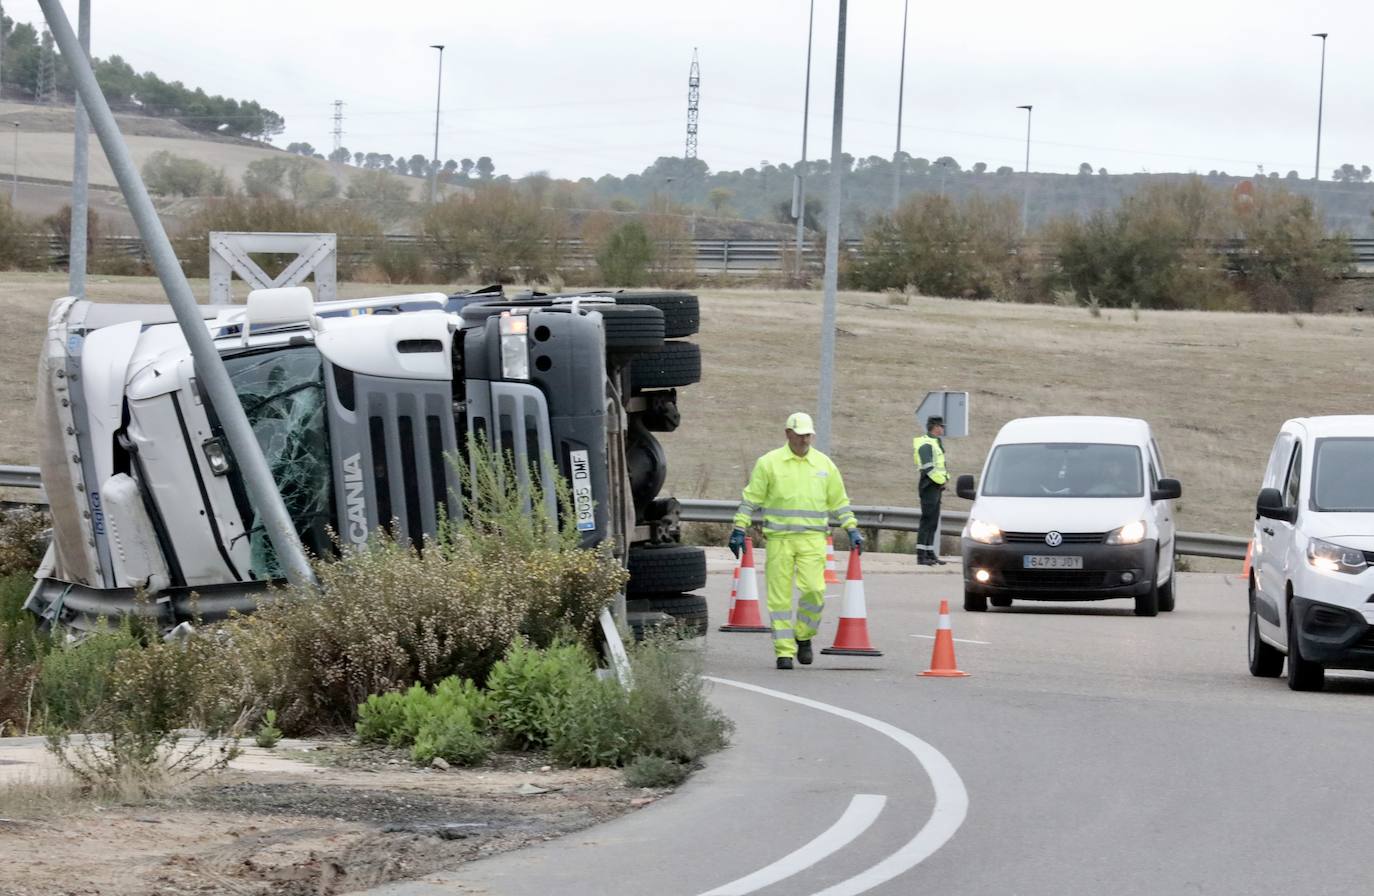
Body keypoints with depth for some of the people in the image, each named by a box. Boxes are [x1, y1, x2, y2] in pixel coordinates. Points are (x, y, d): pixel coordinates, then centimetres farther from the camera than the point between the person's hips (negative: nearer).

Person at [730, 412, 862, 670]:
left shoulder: (824, 464, 11)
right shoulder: (769, 463, 3)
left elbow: (839, 501, 19)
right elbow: (751, 499, 5)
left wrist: (852, 529, 13)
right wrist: (739, 530, 0)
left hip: (813, 539, 1)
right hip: (779, 539, -1)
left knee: (814, 590, -13)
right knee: (780, 596, -2)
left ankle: (804, 636, 12)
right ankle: (784, 651, 5)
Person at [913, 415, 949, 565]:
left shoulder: (935, 443, 19)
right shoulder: (926, 445, -14)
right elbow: (928, 469, -21)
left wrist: (945, 478, 10)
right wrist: (942, 480, -14)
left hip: (936, 487, 10)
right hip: (929, 487, -10)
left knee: (933, 522, 12)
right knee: (927, 521, -11)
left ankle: (930, 554, 16)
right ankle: (921, 556, -11)